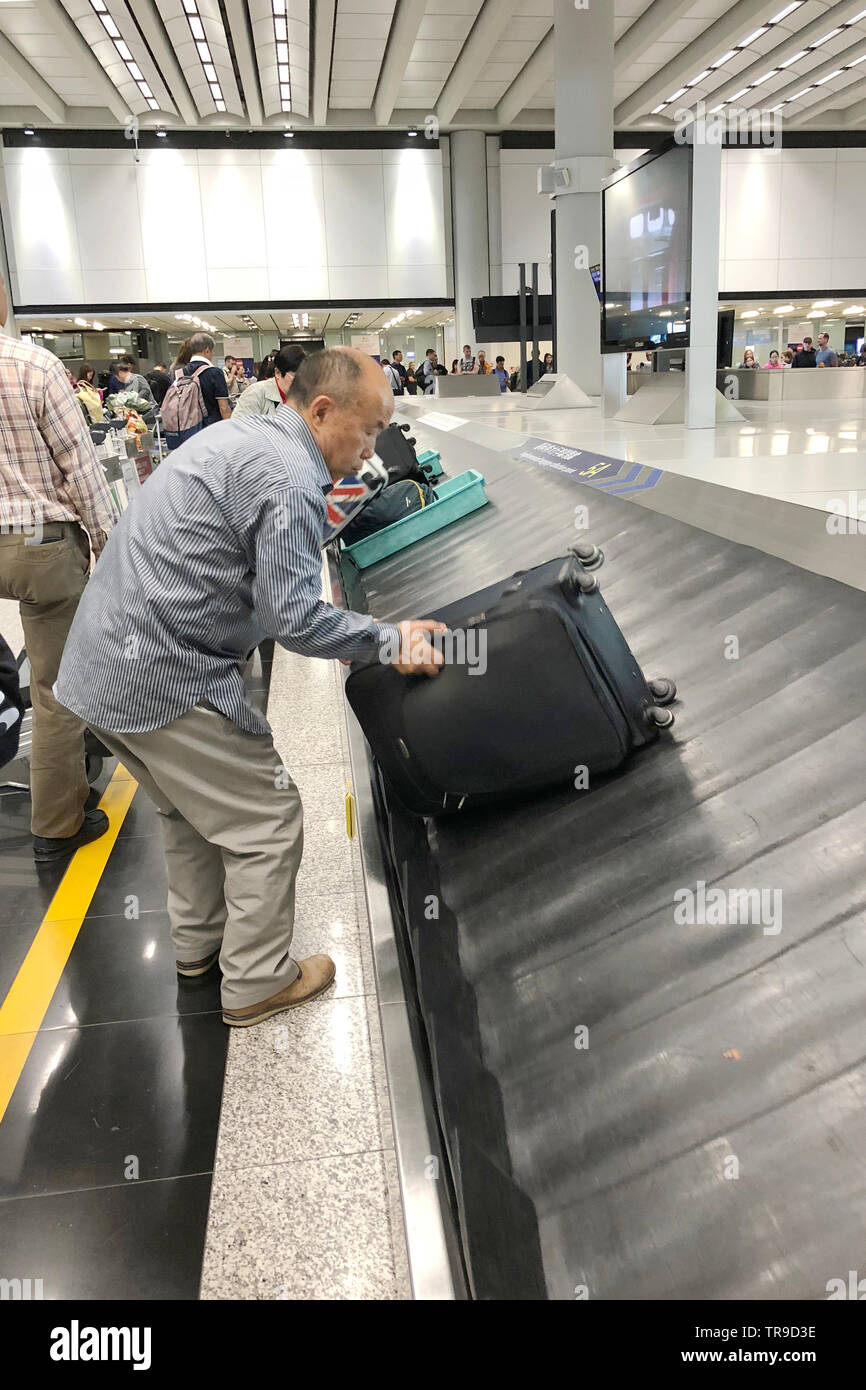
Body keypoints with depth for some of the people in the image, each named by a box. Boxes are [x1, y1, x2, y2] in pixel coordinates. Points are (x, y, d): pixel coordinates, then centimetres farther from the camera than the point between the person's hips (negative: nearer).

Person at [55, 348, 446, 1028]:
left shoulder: (240, 437, 15)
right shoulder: (290, 476, -18)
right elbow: (293, 615, -21)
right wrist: (392, 640, -12)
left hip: (102, 664, 10)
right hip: (164, 680, -10)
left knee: (194, 806, 27)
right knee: (269, 820, 4)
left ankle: (198, 943, 44)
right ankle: (256, 983, 19)